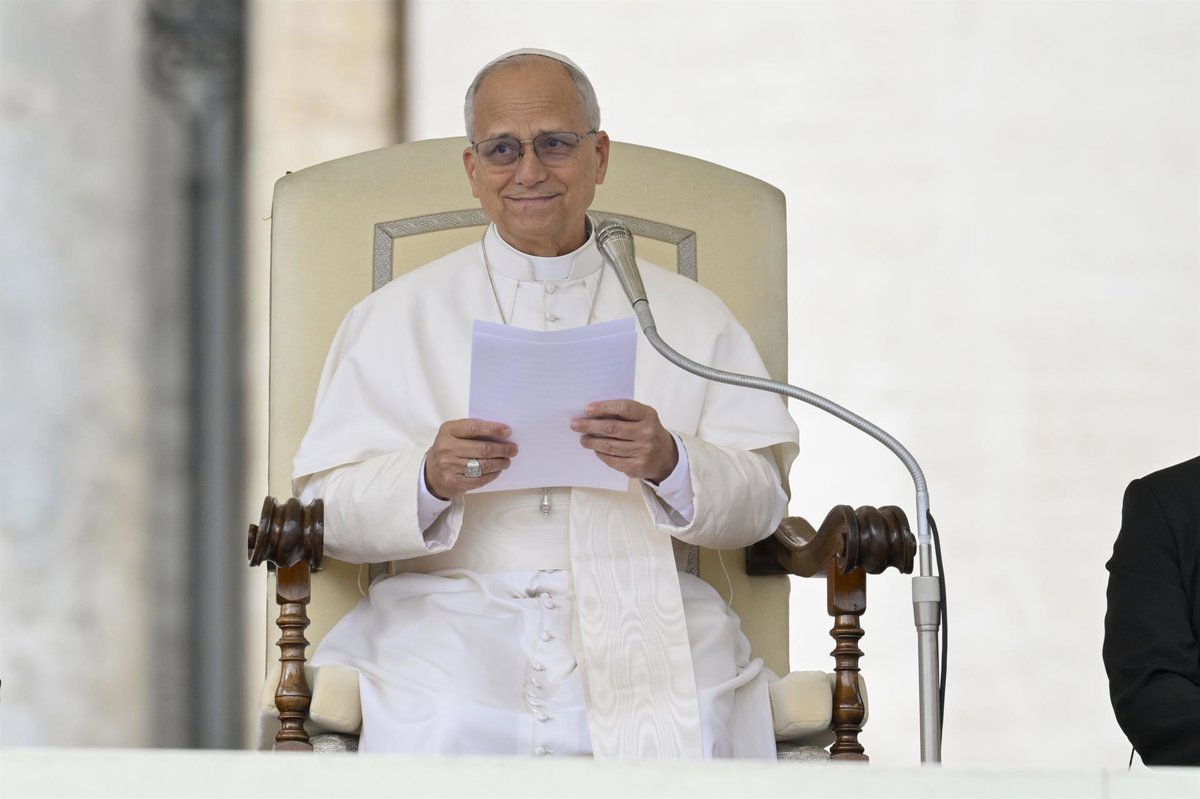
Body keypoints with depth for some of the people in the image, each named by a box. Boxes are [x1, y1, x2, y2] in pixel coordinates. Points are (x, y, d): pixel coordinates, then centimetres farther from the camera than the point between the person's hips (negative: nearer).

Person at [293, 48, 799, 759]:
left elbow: (762, 500, 8)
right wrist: (430, 479, -16)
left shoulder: (690, 315, 17)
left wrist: (670, 462, -13)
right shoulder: (396, 318, 14)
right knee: (433, 733, -33)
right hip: (451, 613, -1)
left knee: (697, 730, -30)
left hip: (642, 612, 1)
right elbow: (328, 508, 4)